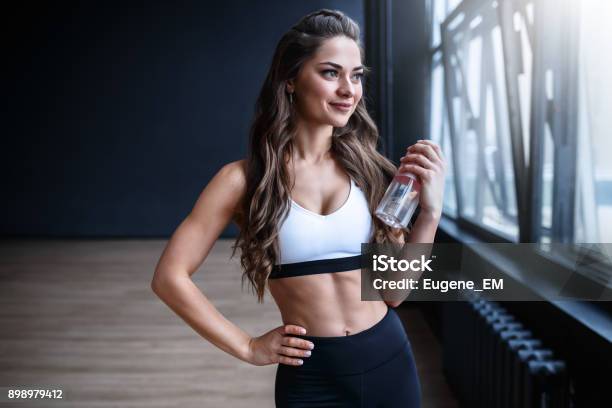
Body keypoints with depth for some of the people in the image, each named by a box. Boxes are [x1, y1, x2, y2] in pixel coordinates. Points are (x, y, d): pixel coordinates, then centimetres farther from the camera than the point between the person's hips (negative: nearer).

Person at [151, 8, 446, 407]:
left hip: (389, 362, 3)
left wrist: (430, 212, -12)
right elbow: (170, 277, -6)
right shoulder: (244, 179, -9)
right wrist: (246, 347, -6)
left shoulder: (367, 170, -3)